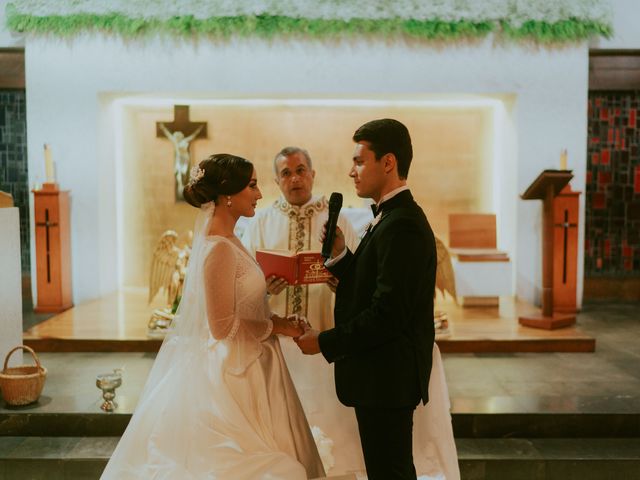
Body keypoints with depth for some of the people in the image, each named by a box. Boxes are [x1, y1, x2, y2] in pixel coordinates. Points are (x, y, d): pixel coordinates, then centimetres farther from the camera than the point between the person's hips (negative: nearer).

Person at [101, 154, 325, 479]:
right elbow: (223, 327, -23)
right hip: (229, 374, -9)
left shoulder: (222, 238, 7)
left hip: (238, 367, 9)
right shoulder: (220, 248, -22)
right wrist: (274, 326, -12)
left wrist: (265, 288, 3)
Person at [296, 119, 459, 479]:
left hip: (387, 377, -10)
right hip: (385, 373, 10)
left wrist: (325, 342, -15)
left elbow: (387, 314, -24)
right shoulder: (394, 217, 12)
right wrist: (340, 255, 0)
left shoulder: (402, 225, -19)